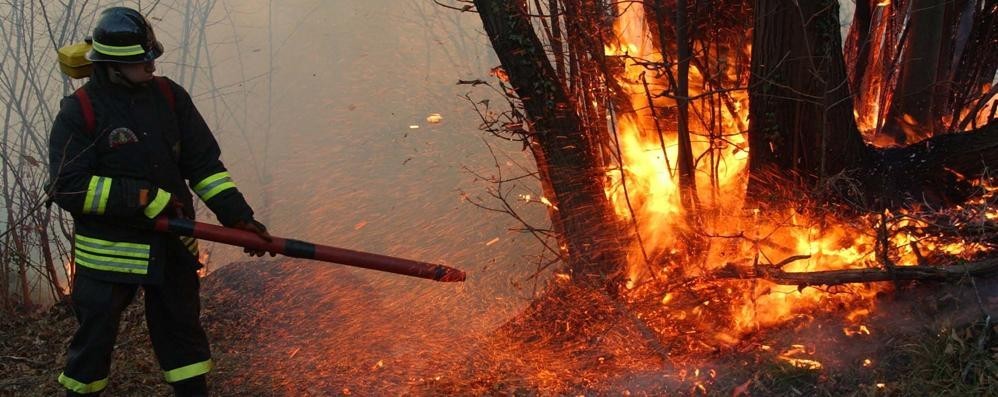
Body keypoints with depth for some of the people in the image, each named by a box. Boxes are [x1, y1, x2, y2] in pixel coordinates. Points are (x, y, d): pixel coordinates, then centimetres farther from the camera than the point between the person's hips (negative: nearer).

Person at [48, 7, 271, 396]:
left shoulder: (170, 97, -1)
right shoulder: (80, 111, -13)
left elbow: (204, 164, 0)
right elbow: (67, 187, -18)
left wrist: (238, 216, -11)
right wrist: (143, 198, -23)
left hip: (172, 246, 4)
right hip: (108, 253, -4)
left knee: (183, 328, 17)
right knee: (94, 337, 10)